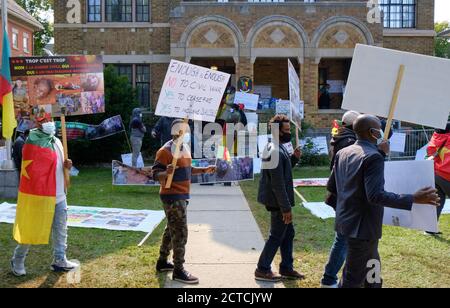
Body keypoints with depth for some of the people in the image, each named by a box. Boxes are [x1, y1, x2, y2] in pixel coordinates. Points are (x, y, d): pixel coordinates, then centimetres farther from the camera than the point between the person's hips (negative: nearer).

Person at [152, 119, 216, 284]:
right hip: (172, 197, -10)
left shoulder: (184, 148, 12)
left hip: (182, 196, 10)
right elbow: (156, 174, -21)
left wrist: (204, 170, 12)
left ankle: (162, 262, 32)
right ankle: (178, 271, 2)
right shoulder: (166, 151, -18)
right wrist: (167, 173, -40)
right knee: (180, 232, -7)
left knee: (172, 230, 19)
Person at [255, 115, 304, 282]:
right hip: (278, 202, -10)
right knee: (277, 236, 3)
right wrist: (286, 208, -20)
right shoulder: (277, 152, -23)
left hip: (277, 201, 10)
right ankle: (262, 270, 15)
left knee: (288, 233, 18)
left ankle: (286, 268, 29)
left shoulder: (275, 147, 9)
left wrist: (294, 158, 1)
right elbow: (278, 184, -24)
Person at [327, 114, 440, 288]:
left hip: (347, 221, 9)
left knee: (371, 269, 24)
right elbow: (376, 195, -27)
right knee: (353, 279, 2)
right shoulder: (373, 157, -20)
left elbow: (331, 187, 11)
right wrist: (413, 199, -25)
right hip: (362, 226, -9)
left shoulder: (343, 153, 6)